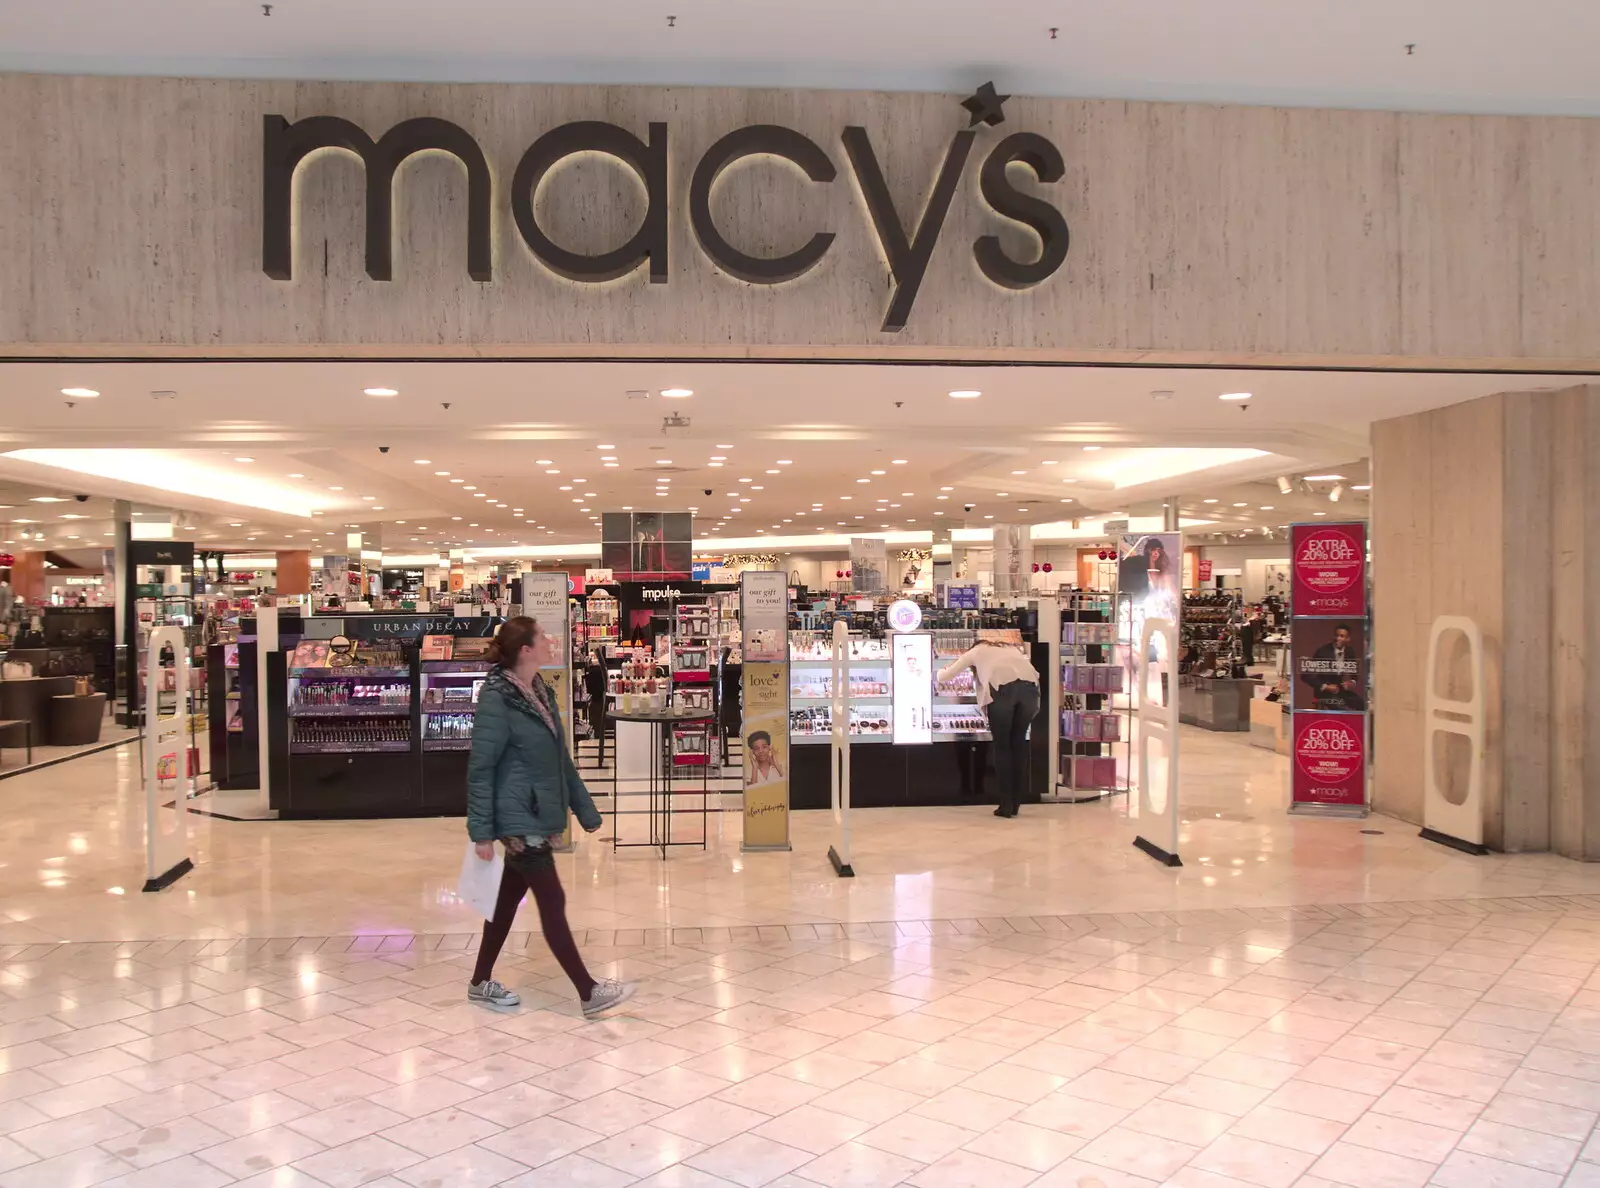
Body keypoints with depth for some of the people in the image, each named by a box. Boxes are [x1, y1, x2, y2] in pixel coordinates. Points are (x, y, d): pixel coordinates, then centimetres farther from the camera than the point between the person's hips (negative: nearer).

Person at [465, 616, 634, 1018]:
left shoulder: (541, 691, 8)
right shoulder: (496, 699, -17)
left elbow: (561, 759, 15)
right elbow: (480, 768, -17)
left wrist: (586, 810, 16)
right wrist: (481, 831, -18)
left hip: (538, 817, 9)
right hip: (519, 820, -9)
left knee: (509, 898, 17)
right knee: (552, 903, -2)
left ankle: (481, 983, 32)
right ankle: (589, 994, 6)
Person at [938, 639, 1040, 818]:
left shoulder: (976, 652, 30)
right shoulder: (1010, 649, 40)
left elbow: (944, 677, 33)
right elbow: (1035, 673, 31)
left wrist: (944, 669, 56)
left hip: (1002, 688, -3)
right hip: (1029, 687, 3)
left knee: (1002, 746, 10)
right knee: (1019, 744, 15)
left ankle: (1006, 805, 8)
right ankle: (1014, 805, 18)